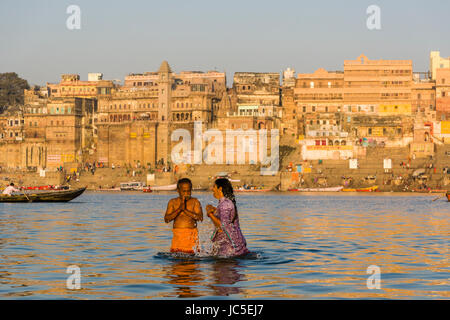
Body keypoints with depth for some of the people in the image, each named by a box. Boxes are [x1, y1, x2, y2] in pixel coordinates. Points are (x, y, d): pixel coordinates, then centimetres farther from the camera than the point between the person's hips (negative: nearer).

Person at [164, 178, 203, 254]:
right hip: (177, 234, 1)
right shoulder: (173, 202, 7)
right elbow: (166, 219, -3)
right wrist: (179, 209, -14)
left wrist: (185, 209, -15)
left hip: (191, 234, -1)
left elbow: (200, 218, -10)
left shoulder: (195, 202, 3)